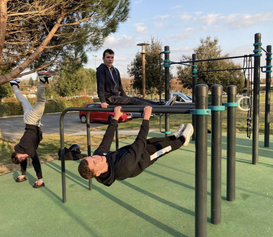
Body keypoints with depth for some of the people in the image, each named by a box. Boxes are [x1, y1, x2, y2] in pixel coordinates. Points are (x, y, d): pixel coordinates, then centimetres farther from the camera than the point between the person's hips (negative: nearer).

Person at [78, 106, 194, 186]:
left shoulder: (98, 154, -31)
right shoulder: (122, 168, -49)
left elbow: (107, 139, -15)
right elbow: (140, 143, -42)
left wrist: (116, 118, -7)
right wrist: (146, 118, -35)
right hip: (143, 157, -6)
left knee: (152, 141, 22)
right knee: (163, 145, 11)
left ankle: (175, 136, 52)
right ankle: (183, 139, 44)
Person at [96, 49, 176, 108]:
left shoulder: (115, 70, 19)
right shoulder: (101, 69, -6)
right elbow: (100, 86, -15)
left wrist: (126, 98, 19)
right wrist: (103, 102, -24)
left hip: (117, 97, 8)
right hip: (109, 98, -8)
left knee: (137, 99, -12)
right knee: (133, 101, -23)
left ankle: (162, 105, -26)